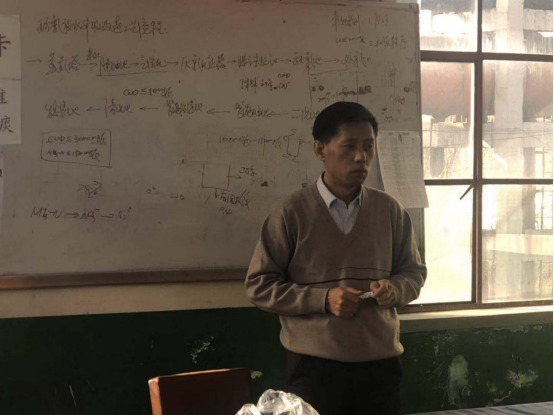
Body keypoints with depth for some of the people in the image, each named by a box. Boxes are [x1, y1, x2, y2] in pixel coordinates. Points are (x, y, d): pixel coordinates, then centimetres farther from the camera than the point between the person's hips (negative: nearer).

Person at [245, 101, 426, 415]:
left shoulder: (390, 211, 6)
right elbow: (259, 285, -4)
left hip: (381, 362, 3)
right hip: (314, 366, -3)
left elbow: (414, 271, 16)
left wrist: (394, 289, -7)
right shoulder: (290, 214, -5)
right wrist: (323, 299, -15)